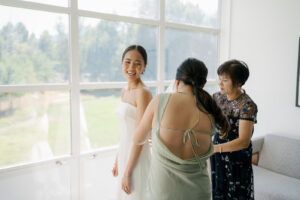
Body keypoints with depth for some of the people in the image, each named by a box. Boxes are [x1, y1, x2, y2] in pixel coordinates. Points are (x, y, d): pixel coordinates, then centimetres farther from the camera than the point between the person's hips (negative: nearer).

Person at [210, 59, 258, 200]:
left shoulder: (248, 106, -21)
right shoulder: (218, 97, -2)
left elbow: (244, 141, -27)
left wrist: (214, 148, -37)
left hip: (237, 160, -5)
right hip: (217, 156, 6)